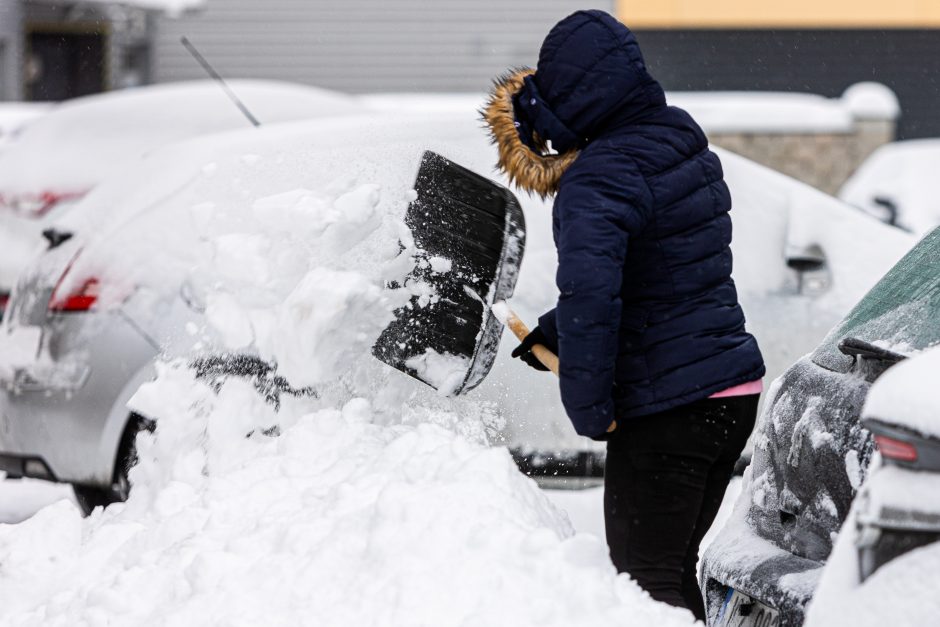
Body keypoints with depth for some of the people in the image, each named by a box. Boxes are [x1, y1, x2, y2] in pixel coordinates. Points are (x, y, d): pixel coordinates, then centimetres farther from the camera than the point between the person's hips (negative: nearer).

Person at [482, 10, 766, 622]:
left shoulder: (598, 181, -19)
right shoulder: (684, 147, 11)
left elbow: (589, 294, -33)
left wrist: (591, 410, -21)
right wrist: (554, 333, 16)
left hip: (666, 414, -9)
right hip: (734, 393, 9)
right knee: (674, 570, 20)